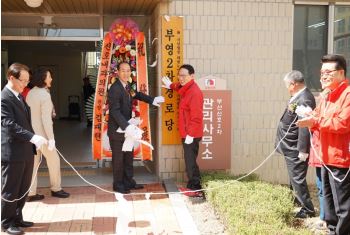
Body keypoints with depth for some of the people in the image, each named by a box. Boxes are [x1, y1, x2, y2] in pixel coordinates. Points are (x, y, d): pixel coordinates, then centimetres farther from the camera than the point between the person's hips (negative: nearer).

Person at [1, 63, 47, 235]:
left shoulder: (19, 96, 15)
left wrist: (32, 143, 16)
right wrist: (33, 137, -31)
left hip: (26, 151, 9)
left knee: (23, 189, 16)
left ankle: (17, 218, 29)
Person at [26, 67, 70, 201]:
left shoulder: (30, 93, 7)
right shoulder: (44, 95, -18)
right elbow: (46, 118, -21)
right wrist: (51, 138, -18)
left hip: (31, 133, 8)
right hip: (41, 134, -8)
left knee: (33, 163, 11)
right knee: (54, 160, 10)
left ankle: (30, 193, 16)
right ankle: (56, 189, 23)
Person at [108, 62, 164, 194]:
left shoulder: (128, 86, 4)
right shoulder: (115, 89, -22)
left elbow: (136, 94, 26)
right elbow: (115, 111, -28)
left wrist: (152, 100, 18)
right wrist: (126, 126, -36)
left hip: (127, 128, 9)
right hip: (117, 130, -9)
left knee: (128, 157, 17)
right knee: (118, 158, 4)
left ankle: (128, 182, 31)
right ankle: (118, 185, 19)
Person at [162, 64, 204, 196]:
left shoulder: (194, 92, -19)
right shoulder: (186, 89, 10)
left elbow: (196, 116, -23)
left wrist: (190, 134, -23)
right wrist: (171, 85, 34)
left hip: (191, 134, -10)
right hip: (186, 133, 10)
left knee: (190, 161, -5)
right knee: (189, 160, 14)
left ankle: (196, 189, 4)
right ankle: (192, 186, 23)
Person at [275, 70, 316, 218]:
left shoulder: (304, 99, -23)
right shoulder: (298, 97, 7)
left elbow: (305, 126, -25)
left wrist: (302, 150, -24)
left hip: (296, 150, -10)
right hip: (291, 148, 10)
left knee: (297, 179, -1)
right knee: (294, 178, 24)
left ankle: (307, 210, 11)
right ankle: (299, 202, 41)